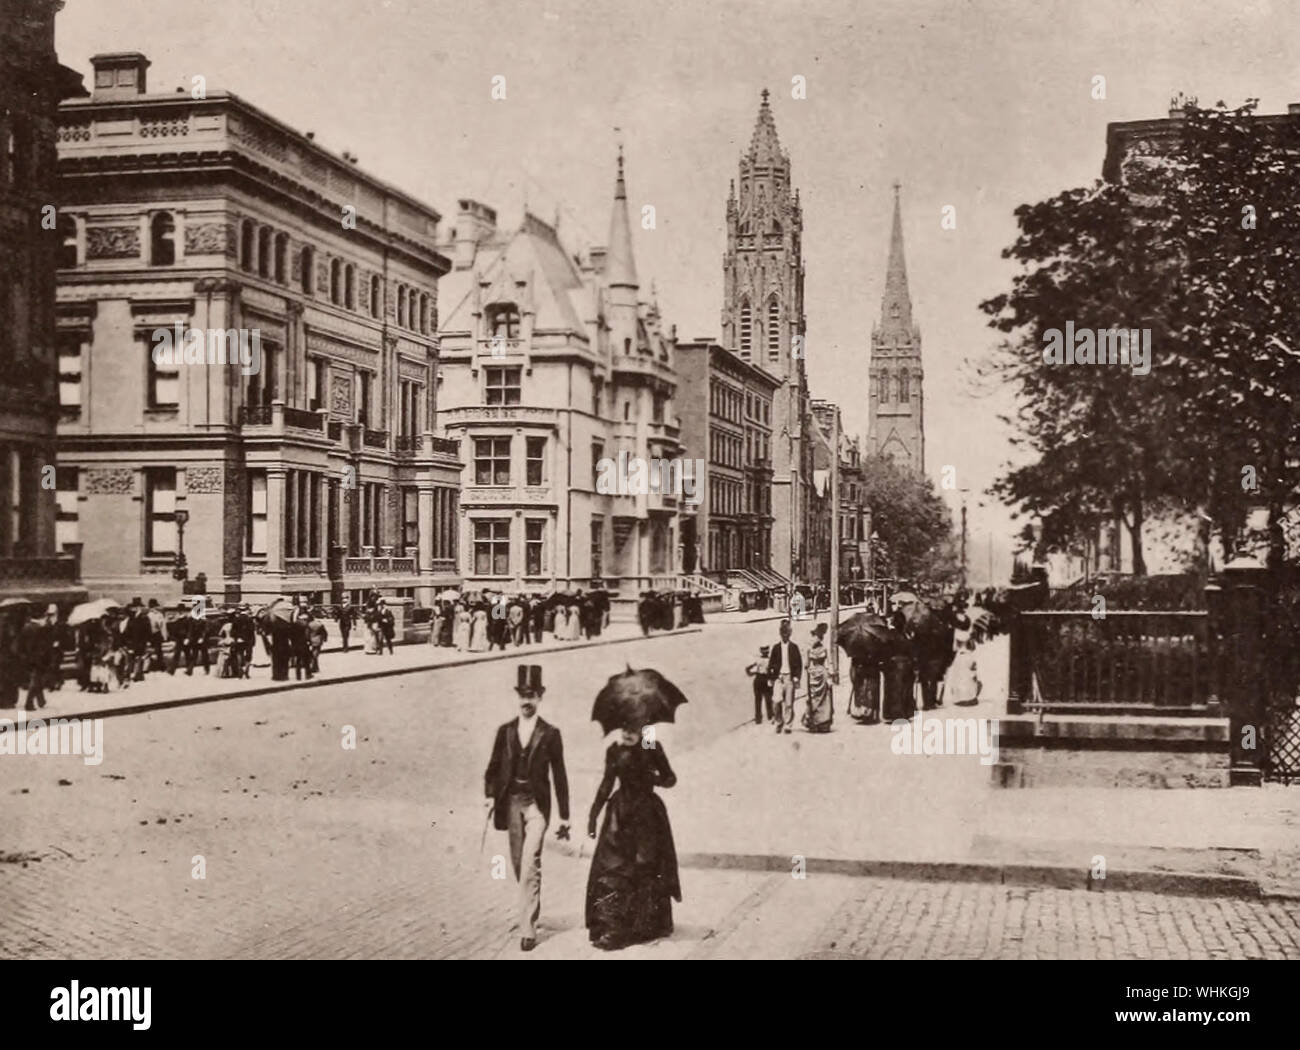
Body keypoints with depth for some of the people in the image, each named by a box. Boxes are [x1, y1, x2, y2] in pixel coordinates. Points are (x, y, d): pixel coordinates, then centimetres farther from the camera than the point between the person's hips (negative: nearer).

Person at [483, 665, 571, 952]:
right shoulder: (505, 731, 8)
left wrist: (564, 816, 1)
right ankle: (531, 909, 34)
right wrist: (490, 795, -7)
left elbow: (559, 776, 1)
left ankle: (528, 928, -13)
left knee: (530, 864, -13)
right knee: (518, 863, 12)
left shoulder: (550, 734, -1)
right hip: (511, 802, 4)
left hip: (536, 803, -4)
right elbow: (493, 767, 10)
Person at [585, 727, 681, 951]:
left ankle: (648, 925, 12)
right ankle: (613, 927, 1)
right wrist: (593, 815, 10)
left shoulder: (651, 748, -6)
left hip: (647, 814, -2)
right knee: (612, 869, -4)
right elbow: (606, 785, 12)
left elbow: (670, 779, 2)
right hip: (620, 813, 2)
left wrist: (653, 778, -19)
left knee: (646, 869, 0)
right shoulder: (614, 751, 2)